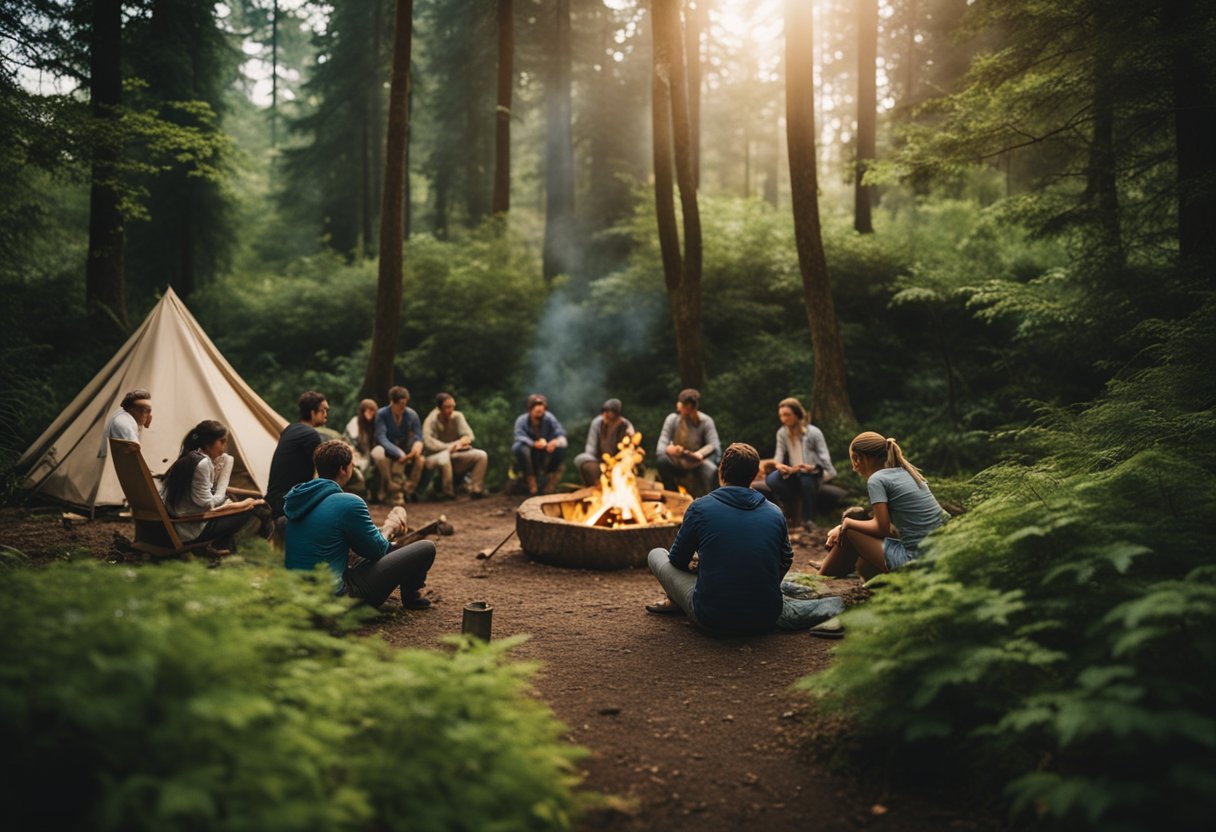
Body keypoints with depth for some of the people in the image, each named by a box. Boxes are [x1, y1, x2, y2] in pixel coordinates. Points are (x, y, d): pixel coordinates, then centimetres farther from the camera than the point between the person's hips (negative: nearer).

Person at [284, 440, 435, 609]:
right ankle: (410, 596, 23)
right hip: (334, 597, -9)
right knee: (426, 548, -3)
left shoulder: (296, 496, 6)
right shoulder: (348, 503, -20)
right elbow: (376, 550, -6)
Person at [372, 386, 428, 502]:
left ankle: (409, 490, -6)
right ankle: (387, 491, -19)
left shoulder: (411, 414, -8)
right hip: (387, 449, -3)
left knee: (420, 459, -28)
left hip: (405, 450, 3)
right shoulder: (381, 414, -16)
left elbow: (418, 437, -8)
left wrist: (417, 447, -34)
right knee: (378, 454, -38)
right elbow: (382, 438, -24)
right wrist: (399, 454, -37)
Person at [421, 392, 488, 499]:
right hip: (435, 456, -5)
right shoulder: (431, 421, -13)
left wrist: (461, 442, -28)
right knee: (444, 457, -42)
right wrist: (450, 447, -27)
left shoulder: (457, 416, 0)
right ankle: (448, 493, -23)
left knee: (482, 455, -16)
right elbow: (428, 442, -26)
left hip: (454, 456, 5)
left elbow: (469, 435, -5)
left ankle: (475, 490, -11)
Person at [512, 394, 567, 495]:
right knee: (519, 447, -32)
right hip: (529, 461, -1)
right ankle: (531, 480, -14)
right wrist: (534, 444, -51)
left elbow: (562, 435, -21)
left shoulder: (549, 418, -11)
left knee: (560, 447, -27)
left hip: (546, 460, 1)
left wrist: (556, 441, -46)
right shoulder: (522, 420, -14)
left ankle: (551, 480, -5)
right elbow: (520, 437, -31)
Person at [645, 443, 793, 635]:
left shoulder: (700, 508, -5)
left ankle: (676, 603, 38)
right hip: (766, 620, 4)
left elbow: (678, 560, 7)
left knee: (656, 554, 16)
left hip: (712, 619, -3)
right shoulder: (775, 513, 3)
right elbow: (786, 562, 17)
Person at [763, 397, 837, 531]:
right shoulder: (782, 433, 0)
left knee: (805, 477, -41)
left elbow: (825, 459, -16)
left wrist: (812, 467, -38)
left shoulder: (813, 432, -12)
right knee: (771, 479, -29)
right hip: (792, 474, 3)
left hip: (812, 474, -3)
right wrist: (778, 465, -32)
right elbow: (779, 456, -6)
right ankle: (792, 504, 1)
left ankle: (807, 519, -20)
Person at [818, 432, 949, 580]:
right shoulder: (906, 472, 16)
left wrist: (847, 523, 4)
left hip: (914, 560, -8)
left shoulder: (876, 479, -9)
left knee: (849, 531, 8)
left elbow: (882, 528, -11)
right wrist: (843, 527, 17)